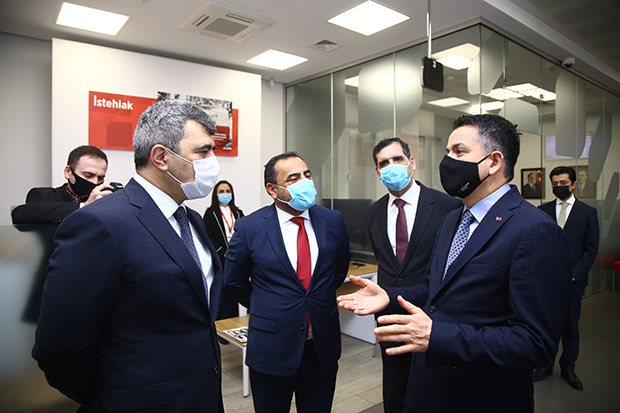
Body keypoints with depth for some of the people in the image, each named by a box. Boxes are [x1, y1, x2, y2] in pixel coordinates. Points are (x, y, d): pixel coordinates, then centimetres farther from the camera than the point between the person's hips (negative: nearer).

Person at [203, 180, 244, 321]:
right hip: (218, 261, -3)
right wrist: (223, 253, -12)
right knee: (220, 294, -4)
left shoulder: (238, 213, 16)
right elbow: (208, 237, -5)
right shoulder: (210, 213, 3)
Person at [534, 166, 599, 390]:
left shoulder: (588, 212, 3)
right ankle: (546, 365, 24)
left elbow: (591, 249, 0)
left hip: (573, 279, -1)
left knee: (570, 325, 10)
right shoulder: (542, 210, 6)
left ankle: (568, 368, 27)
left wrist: (574, 274, -9)